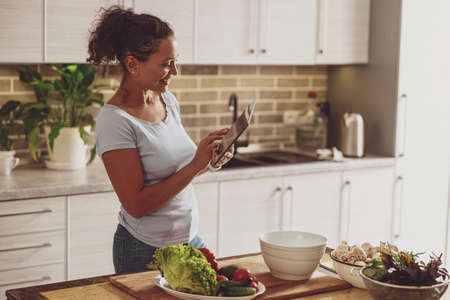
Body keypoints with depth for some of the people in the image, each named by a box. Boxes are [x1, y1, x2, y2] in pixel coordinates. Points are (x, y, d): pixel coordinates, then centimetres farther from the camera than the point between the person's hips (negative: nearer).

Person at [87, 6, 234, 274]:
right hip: (145, 252, -7)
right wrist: (195, 165, -23)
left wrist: (209, 163, -6)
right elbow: (136, 205, -21)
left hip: (190, 239, 7)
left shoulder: (168, 101, 3)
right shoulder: (114, 121, -20)